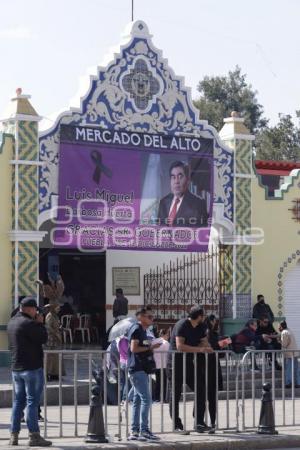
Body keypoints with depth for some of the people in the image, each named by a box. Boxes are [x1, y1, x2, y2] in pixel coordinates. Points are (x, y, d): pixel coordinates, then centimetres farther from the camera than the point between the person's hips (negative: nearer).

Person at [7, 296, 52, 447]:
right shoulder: (28, 323, -17)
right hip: (32, 367, -8)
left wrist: (36, 323, 10)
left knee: (18, 401, 12)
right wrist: (40, 323, -1)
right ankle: (34, 436, -4)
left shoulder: (12, 322, 12)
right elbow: (43, 338, -14)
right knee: (32, 401, -5)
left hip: (16, 368, 8)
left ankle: (14, 435, 11)